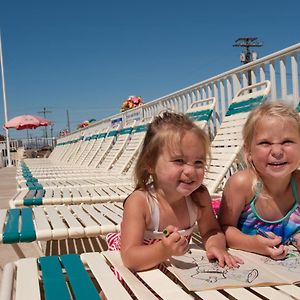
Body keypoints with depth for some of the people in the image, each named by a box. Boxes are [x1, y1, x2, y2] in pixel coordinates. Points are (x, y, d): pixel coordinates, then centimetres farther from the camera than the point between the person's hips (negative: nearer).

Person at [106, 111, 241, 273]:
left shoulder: (199, 196, -14)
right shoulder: (139, 202, -29)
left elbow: (211, 231, -2)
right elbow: (130, 259, -32)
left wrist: (216, 245, -24)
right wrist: (163, 251, -49)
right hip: (143, 270, -4)